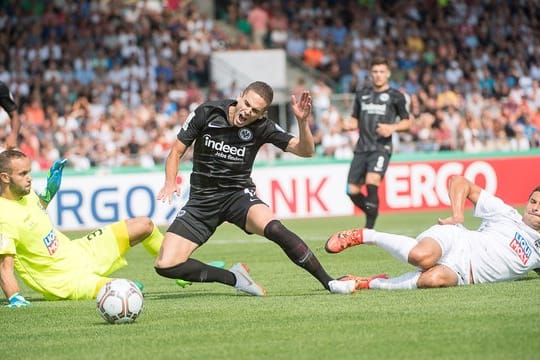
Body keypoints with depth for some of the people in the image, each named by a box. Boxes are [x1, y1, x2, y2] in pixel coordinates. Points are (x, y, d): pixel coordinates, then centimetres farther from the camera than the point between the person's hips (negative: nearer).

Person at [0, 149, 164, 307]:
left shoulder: (26, 194, 0)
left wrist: (49, 191, 12)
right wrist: (15, 299, -40)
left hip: (79, 251, 9)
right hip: (64, 279, -9)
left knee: (144, 224, 11)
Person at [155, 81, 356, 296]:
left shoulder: (261, 127, -10)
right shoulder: (206, 113, -10)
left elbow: (305, 150, -15)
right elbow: (176, 152, 0)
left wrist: (302, 122, -32)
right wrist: (170, 183, -18)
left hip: (239, 194, -1)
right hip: (201, 199, 1)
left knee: (274, 229, -34)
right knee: (165, 265, -15)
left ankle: (328, 282, -19)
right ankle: (233, 278, 3)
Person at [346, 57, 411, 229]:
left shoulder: (395, 96, 4)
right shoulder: (362, 95, 16)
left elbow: (407, 122, 8)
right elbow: (355, 119, 22)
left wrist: (393, 128, -12)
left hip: (382, 147, -5)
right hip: (362, 147, 5)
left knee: (372, 182, -26)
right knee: (352, 190, 0)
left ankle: (369, 228, -22)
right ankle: (371, 214, 27)